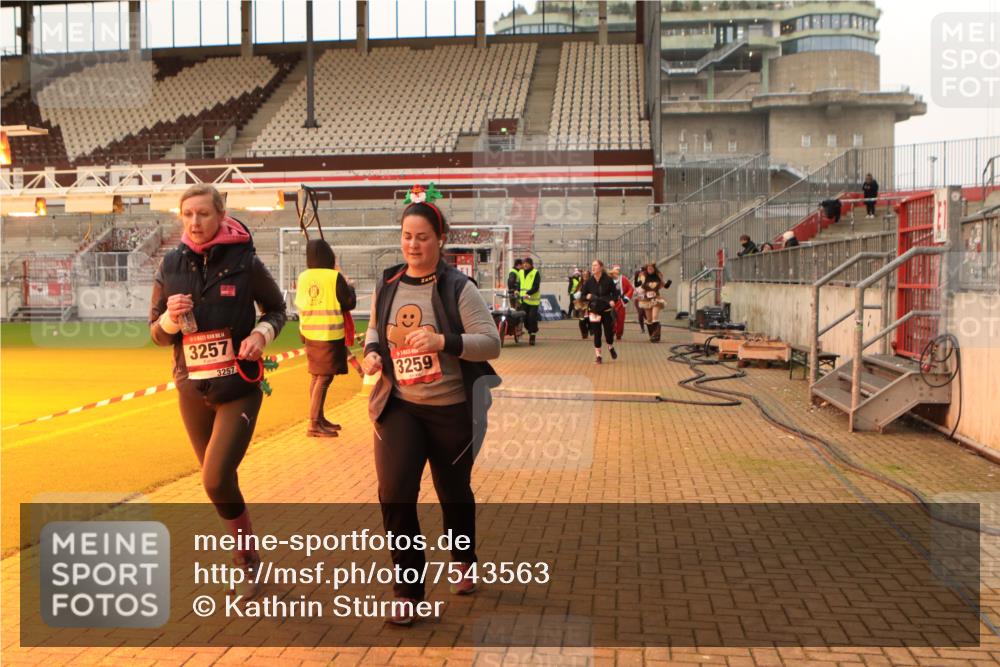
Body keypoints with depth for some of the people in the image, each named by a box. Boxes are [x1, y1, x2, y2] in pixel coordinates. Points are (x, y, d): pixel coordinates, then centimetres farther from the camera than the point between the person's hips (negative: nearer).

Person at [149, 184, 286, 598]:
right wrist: (170, 319, -16)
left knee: (216, 481, -12)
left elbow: (276, 309, 5)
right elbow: (156, 334, 6)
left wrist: (262, 333, -15)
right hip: (191, 391, 4)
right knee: (218, 481, 15)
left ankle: (247, 558, 11)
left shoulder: (245, 262, -9)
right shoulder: (170, 267, -1)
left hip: (239, 389, -4)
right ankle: (245, 552, 38)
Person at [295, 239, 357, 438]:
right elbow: (350, 303, -7)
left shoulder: (302, 277, 4)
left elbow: (299, 303, 13)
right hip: (330, 333, -7)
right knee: (325, 377, -6)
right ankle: (314, 424, -11)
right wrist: (350, 287, 11)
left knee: (317, 375, 17)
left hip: (309, 333, 7)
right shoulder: (334, 276, -11)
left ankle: (319, 419, 26)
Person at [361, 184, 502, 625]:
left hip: (451, 410, -2)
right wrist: (372, 351, -3)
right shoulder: (386, 284, 2)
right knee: (394, 494, -10)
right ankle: (408, 592, 6)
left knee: (454, 492, 14)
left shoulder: (457, 288, -11)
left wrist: (443, 341, -29)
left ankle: (462, 561, 45)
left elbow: (491, 343, -14)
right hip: (399, 407, 3)